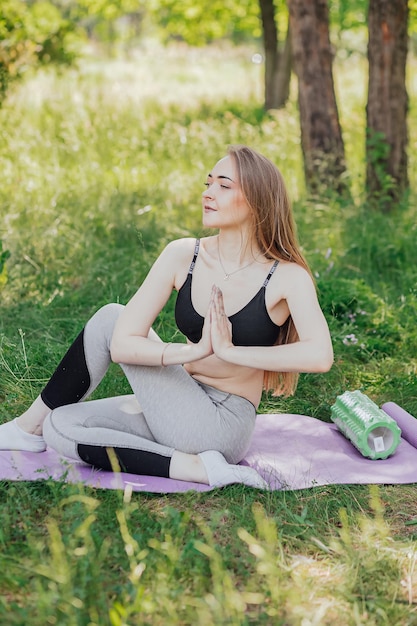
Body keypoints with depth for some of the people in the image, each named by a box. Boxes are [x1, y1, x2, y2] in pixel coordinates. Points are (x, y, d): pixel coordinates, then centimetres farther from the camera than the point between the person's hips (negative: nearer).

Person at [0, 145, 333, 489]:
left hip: (222, 428, -5)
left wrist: (230, 351, -29)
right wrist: (195, 350, -24)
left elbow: (321, 354, -33)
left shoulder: (287, 277, -14)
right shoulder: (183, 255, -5)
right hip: (178, 411, 6)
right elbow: (123, 344, -12)